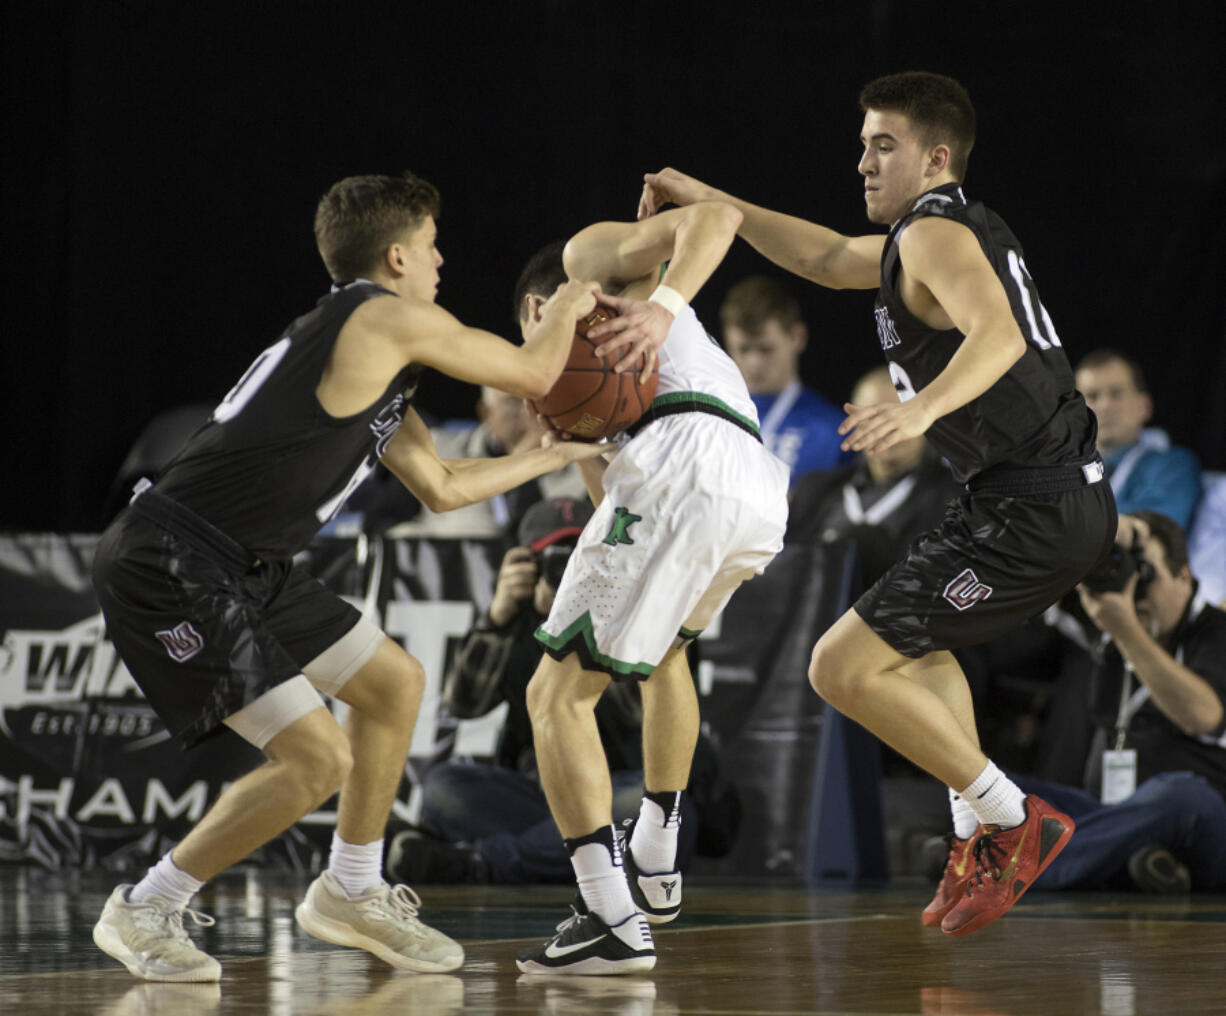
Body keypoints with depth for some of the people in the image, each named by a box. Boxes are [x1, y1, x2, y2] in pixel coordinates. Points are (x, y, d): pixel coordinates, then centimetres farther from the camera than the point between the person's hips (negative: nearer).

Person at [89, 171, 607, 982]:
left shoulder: (373, 366, 19)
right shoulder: (391, 318, -12)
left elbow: (441, 487, 28)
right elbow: (533, 375, -3)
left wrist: (559, 455, 33)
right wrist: (566, 310, 18)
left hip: (245, 570, 10)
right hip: (169, 569, -10)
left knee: (394, 685, 18)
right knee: (318, 759, -14)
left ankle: (352, 893, 33)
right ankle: (145, 912, 1)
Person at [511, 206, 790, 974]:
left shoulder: (591, 255, 22)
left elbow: (717, 217, 3)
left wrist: (663, 306, -13)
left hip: (682, 464, -8)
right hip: (764, 496, 8)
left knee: (558, 694, -2)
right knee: (662, 646, 37)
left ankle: (615, 921, -14)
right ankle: (656, 865, 38)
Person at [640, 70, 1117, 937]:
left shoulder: (936, 235, -13)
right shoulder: (961, 230, 19)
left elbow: (999, 335, -32)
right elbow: (828, 259, 31)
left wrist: (922, 408, -49)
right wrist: (708, 199, 30)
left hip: (1034, 514, -11)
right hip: (1073, 499, 11)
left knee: (843, 667, -10)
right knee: (916, 639, 33)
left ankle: (1013, 820, -5)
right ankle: (980, 845, 25)